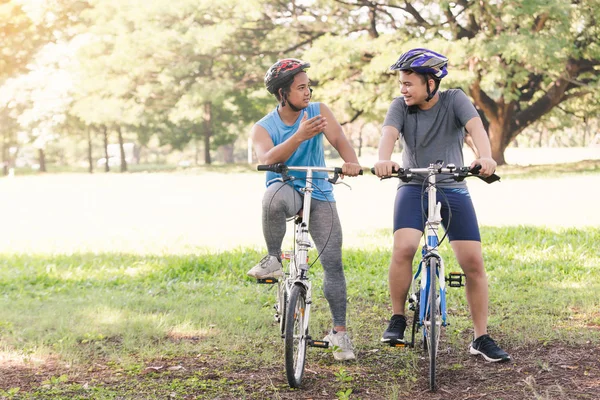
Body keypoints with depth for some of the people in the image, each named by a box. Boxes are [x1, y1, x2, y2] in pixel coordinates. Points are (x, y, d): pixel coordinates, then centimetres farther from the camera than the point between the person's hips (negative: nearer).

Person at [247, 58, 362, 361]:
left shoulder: (318, 111, 0)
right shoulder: (263, 128, -3)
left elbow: (338, 139, -15)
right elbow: (268, 159, -24)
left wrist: (351, 162, -38)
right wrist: (300, 136, -39)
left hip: (319, 195, 2)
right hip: (286, 189, -2)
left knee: (333, 262, -6)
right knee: (274, 195, -40)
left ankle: (339, 331, 6)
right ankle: (273, 260, -19)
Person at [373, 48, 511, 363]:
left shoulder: (454, 100, -6)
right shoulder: (400, 106, -4)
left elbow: (476, 127, -23)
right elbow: (389, 133, -23)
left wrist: (485, 157, -45)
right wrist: (384, 160, -46)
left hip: (453, 189, 0)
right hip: (413, 187, 0)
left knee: (473, 262, -6)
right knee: (403, 248, -25)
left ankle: (481, 338, 8)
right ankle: (398, 319, -4)